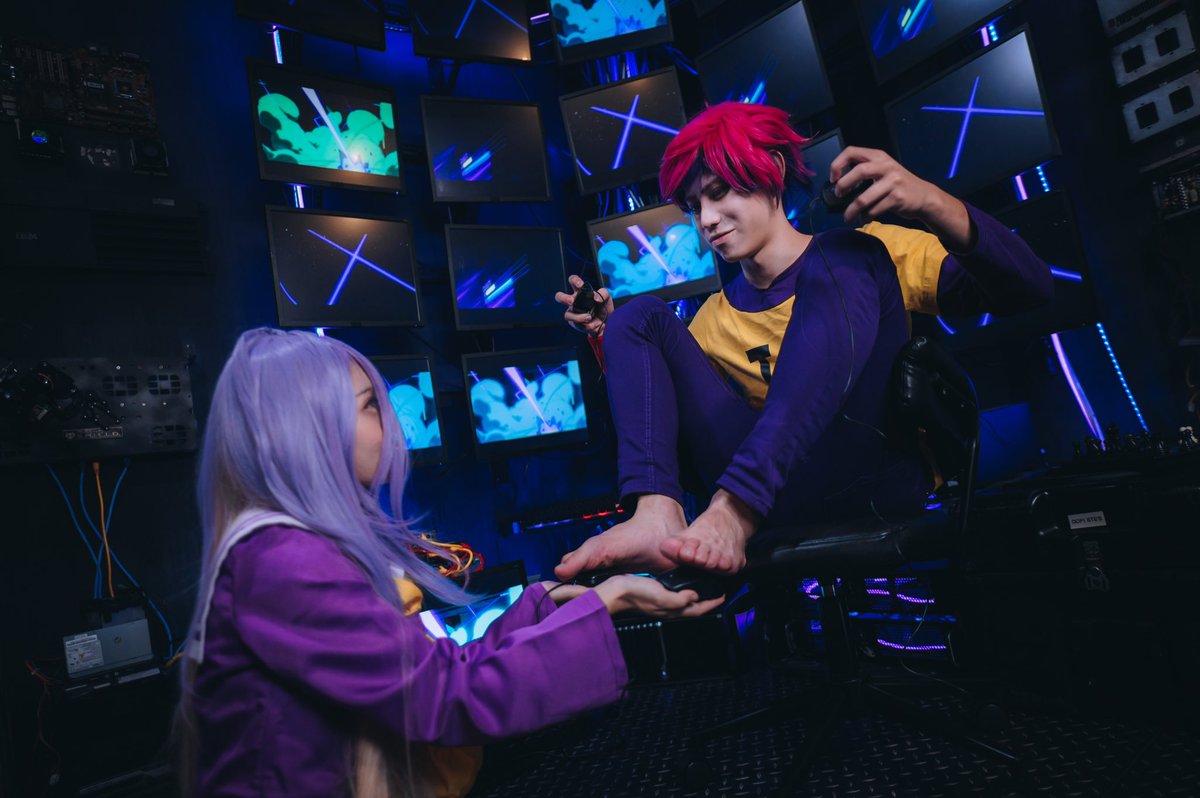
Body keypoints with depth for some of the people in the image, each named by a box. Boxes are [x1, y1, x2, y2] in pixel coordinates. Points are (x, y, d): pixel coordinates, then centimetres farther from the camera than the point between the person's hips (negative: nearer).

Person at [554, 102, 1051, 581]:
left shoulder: (863, 254, 8)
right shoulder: (713, 318, 19)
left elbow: (1029, 291, -4)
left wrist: (933, 204, -21)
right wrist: (612, 336, 1)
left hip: (877, 476, -3)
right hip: (770, 493, 4)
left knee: (843, 256, -20)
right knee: (643, 314, -1)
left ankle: (733, 512, -37)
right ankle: (656, 516, -27)